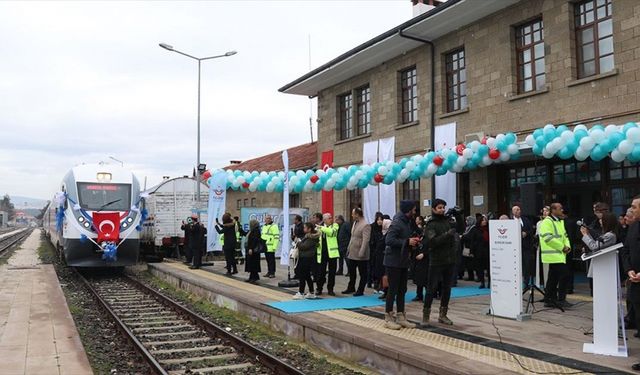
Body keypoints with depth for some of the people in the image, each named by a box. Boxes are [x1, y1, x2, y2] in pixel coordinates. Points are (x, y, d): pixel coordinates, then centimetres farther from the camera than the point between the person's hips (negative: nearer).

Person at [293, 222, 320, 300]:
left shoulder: (311, 238, -16)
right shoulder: (308, 236, 15)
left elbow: (304, 246, -22)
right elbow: (303, 244, 18)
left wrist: (298, 243, -7)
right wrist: (299, 243, -1)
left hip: (306, 259, -10)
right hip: (304, 258, 10)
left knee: (302, 276, -5)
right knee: (307, 276, 14)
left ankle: (301, 293, 1)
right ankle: (311, 293, 21)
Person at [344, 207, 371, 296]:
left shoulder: (365, 225, -17)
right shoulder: (355, 223, 10)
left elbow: (365, 240, -21)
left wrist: (361, 253, -24)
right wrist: (349, 249, 14)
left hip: (360, 255, -9)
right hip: (352, 254, 9)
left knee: (363, 274, 6)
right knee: (351, 272, 18)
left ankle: (360, 290, 15)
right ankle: (351, 288, 32)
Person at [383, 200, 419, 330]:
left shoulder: (407, 222, 13)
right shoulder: (397, 223, -16)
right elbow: (389, 240, -25)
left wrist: (412, 241, 0)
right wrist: (407, 242, -21)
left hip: (403, 262, 9)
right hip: (394, 262, -9)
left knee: (402, 290, 12)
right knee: (393, 290, -2)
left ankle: (400, 317, 21)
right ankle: (388, 318, 8)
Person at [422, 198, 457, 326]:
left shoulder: (448, 221, 9)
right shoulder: (431, 224, -6)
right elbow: (431, 242, -19)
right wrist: (447, 235, -23)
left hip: (450, 260, 6)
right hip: (436, 261, -5)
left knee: (447, 288, 11)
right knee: (431, 288, -1)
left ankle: (443, 315, 23)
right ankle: (425, 315, 8)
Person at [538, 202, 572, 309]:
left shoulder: (560, 221, 19)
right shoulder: (547, 222, -12)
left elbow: (564, 235, 24)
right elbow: (548, 238, -20)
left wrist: (567, 245, 4)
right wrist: (562, 247, -15)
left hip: (559, 254, 10)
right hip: (553, 254, -10)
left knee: (553, 278, 12)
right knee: (564, 275, -13)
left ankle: (548, 300, 18)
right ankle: (561, 299, -6)